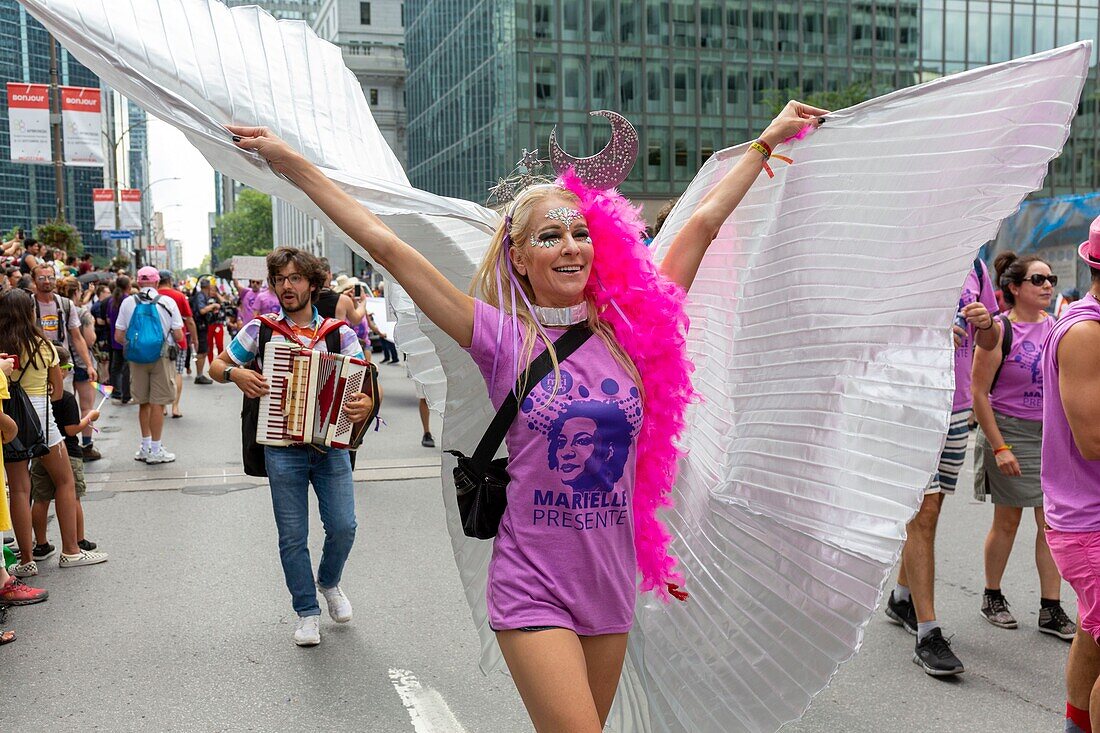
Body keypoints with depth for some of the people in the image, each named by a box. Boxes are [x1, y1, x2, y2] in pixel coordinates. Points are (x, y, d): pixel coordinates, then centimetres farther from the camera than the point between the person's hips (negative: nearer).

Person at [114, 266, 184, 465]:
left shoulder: (127, 303, 1)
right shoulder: (168, 302, -5)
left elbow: (118, 336, 2)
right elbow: (178, 336, -5)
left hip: (137, 358, 3)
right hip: (162, 357, -3)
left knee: (143, 403, 15)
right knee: (157, 403, 1)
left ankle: (146, 447, 24)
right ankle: (155, 451, 5)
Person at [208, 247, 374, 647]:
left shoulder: (339, 333, 2)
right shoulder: (260, 330, 3)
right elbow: (217, 365, 12)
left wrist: (366, 403, -22)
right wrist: (235, 373, -11)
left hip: (332, 444, 0)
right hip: (283, 449, 0)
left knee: (343, 527, -1)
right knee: (292, 536, 4)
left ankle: (329, 582, 30)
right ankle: (307, 613, 21)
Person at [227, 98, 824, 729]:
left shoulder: (630, 330, 1)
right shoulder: (505, 339, -7)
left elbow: (703, 224, 6)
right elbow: (388, 246, -9)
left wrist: (767, 140, 13)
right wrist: (294, 165, -8)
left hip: (611, 586, 4)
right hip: (532, 588, -4)